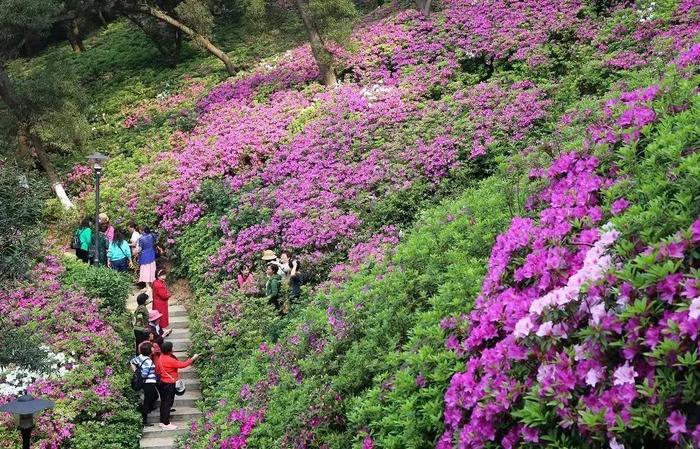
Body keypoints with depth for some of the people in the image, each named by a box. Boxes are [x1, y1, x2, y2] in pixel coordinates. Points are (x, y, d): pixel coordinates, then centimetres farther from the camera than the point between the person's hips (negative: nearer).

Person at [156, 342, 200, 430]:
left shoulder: (161, 357, 2)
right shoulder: (169, 360, -25)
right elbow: (182, 365, -20)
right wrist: (193, 359, -10)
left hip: (163, 382, 9)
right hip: (169, 384, -9)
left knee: (164, 402, 17)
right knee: (168, 403, -1)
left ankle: (162, 421, 26)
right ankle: (166, 424, 4)